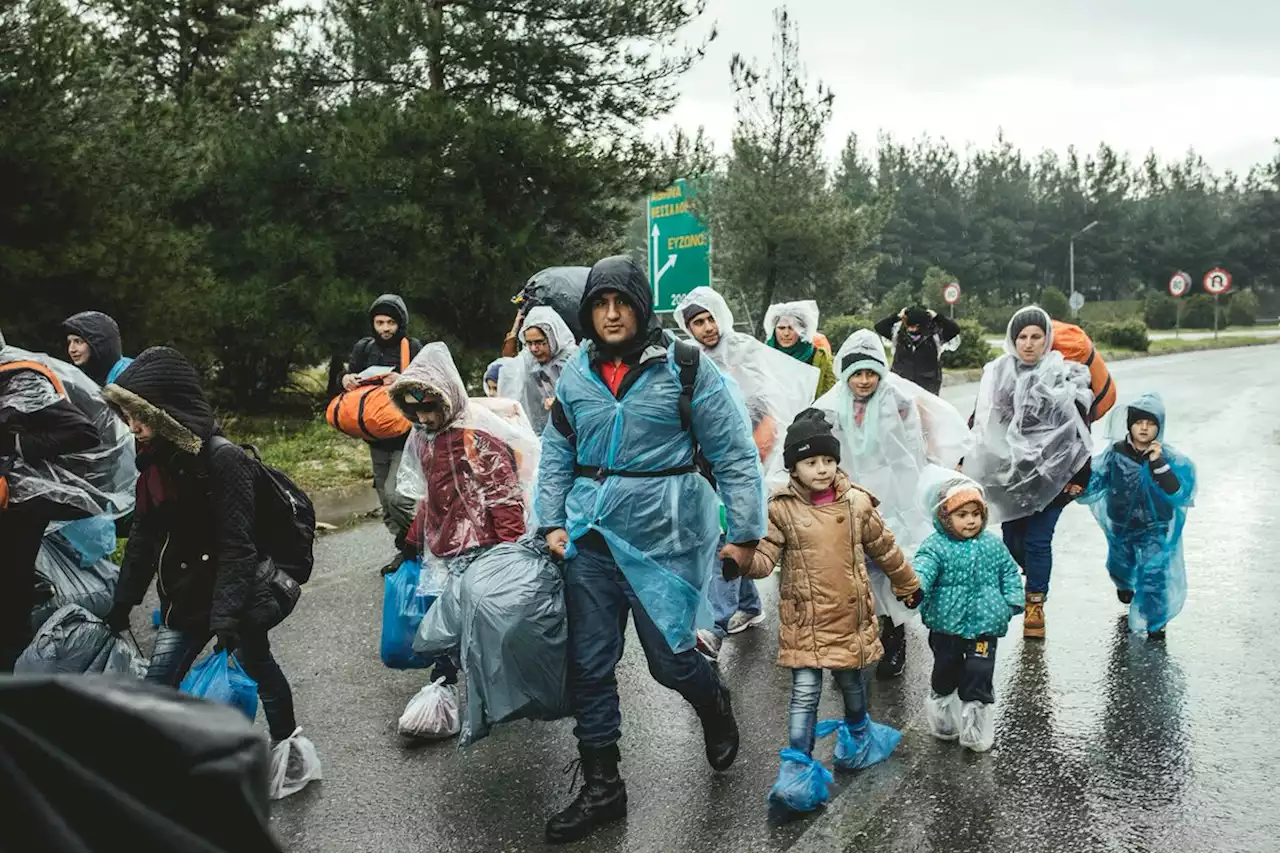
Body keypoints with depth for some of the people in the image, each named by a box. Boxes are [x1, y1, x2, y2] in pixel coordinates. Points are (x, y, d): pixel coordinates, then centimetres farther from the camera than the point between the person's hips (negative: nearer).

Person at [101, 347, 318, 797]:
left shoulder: (223, 458, -22)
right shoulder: (153, 461, 0)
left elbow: (237, 545, -24)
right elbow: (143, 538, 9)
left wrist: (226, 618, -26)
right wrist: (122, 603, 10)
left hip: (239, 592, -6)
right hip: (186, 595, 6)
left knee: (256, 665, 12)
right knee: (156, 684, 1)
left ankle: (286, 740, 36)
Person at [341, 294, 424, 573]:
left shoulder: (413, 348, -5)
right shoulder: (364, 348, 8)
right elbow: (351, 376, 15)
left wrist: (404, 381, -29)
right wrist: (347, 380, -9)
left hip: (405, 434, -6)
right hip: (377, 435, 6)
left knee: (394, 494, -18)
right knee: (385, 500, 11)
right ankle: (405, 549, 24)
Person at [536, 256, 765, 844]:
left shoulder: (685, 369, -7)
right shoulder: (575, 375, 6)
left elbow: (734, 454, -6)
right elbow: (556, 455, 14)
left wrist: (744, 532, -8)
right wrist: (552, 522, 5)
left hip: (663, 534, -4)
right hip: (591, 533, 4)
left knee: (669, 657, 0)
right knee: (589, 664, 6)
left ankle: (715, 708, 37)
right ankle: (602, 787, 21)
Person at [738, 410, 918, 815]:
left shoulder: (857, 503, -2)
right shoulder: (782, 509, -10)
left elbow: (884, 548, 11)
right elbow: (764, 558, -13)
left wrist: (908, 585, 22)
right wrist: (740, 561, -36)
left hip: (850, 616, 3)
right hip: (805, 618, -3)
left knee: (851, 682, 19)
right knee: (805, 692, -5)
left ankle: (858, 736, 45)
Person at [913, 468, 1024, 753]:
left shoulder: (992, 545, 3)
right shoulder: (936, 546, -11)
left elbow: (1009, 573, 12)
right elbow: (923, 569, -26)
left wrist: (1013, 601, -1)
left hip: (984, 626, 2)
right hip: (947, 626, -2)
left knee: (979, 673, -2)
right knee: (945, 672, 13)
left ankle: (975, 722, 16)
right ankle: (944, 710, 36)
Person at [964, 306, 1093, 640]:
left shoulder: (1067, 375, -5)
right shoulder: (997, 373, 3)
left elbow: (1081, 429, -3)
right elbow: (980, 423, 11)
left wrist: (1080, 476, -5)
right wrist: (966, 463, 11)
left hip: (1050, 474, -3)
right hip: (1007, 474, 3)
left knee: (1037, 540, -2)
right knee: (1012, 538, 8)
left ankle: (1035, 605, 13)